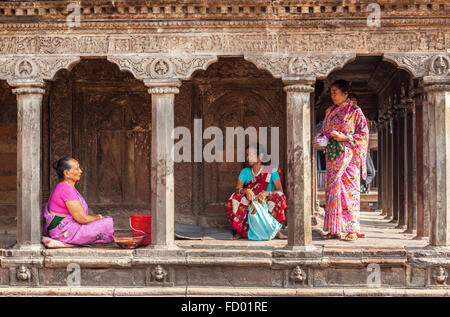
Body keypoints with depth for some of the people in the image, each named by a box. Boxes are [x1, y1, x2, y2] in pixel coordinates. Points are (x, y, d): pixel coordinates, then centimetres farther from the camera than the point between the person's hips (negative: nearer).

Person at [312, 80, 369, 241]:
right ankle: (334, 229, 7)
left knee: (349, 189, -8)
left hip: (348, 156, -6)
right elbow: (324, 131, 21)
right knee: (332, 189, 3)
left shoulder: (354, 110, -2)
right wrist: (318, 139, 1)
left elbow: (363, 134, -4)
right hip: (333, 156, 6)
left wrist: (345, 138, -17)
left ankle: (352, 230, -5)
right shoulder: (329, 111, 16)